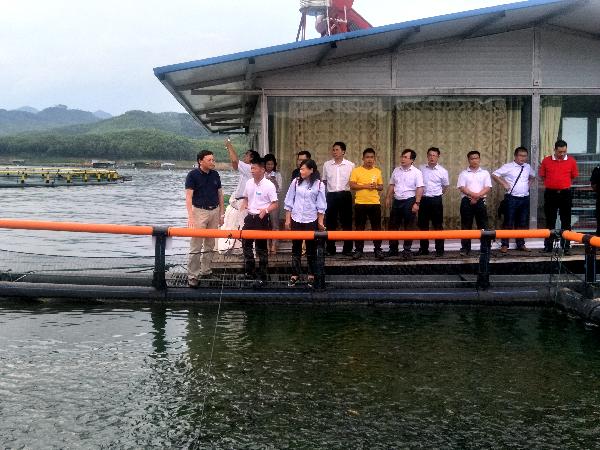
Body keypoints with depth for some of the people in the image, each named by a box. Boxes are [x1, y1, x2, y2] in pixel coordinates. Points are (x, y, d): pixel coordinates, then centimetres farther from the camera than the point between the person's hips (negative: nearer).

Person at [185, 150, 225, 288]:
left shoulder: (215, 175, 7)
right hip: (199, 211, -5)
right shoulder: (193, 175, -8)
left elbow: (220, 194, 14)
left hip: (214, 211, 5)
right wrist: (190, 217, -22)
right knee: (196, 246, -7)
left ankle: (206, 270, 22)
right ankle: (192, 276, -3)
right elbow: (188, 197, -13)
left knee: (210, 244, 11)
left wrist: (221, 213, 11)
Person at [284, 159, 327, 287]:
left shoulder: (319, 185, -4)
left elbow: (321, 205, 0)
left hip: (311, 220, -2)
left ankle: (311, 275, 18)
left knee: (311, 248, 7)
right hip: (296, 220, 2)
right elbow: (289, 202, 5)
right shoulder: (296, 182, 1)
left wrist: (320, 221, -2)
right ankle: (295, 274, 14)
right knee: (296, 248, 7)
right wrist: (287, 219, 4)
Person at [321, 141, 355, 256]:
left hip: (345, 195, -1)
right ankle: (330, 248, 12)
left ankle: (347, 249, 11)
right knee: (330, 222, 4)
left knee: (346, 222, 3)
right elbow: (324, 182, 13)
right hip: (331, 195, 1)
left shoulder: (350, 165, 1)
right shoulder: (327, 165, 6)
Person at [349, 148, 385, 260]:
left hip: (375, 203, 2)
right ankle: (358, 250, 11)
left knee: (376, 227, 4)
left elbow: (381, 187, 13)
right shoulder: (356, 171, -1)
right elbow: (352, 186, -7)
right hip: (360, 203, -2)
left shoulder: (377, 171, 9)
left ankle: (378, 249, 12)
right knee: (359, 227, 3)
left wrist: (376, 186, -10)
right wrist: (365, 186, -17)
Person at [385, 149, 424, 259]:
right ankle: (393, 249, 19)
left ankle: (407, 250, 12)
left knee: (409, 227, 3)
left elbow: (419, 189, -12)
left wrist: (417, 203, -18)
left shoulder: (416, 172, -8)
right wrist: (388, 198, 9)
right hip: (397, 201, 5)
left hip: (409, 201, -5)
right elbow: (391, 185, 14)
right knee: (393, 225, 9)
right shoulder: (396, 170, 7)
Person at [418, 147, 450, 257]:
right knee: (423, 225, 8)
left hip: (436, 200, -2)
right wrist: (421, 194, 12)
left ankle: (439, 250, 7)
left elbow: (446, 186, 10)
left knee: (438, 225, 2)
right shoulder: (421, 169, 3)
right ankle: (423, 249, 18)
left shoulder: (442, 171, -2)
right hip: (423, 199, 2)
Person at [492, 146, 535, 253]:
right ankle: (504, 245, 4)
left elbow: (532, 176, 32)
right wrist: (504, 184, -10)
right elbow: (494, 174, -7)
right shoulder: (508, 167, -6)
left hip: (525, 199, 5)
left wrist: (529, 184, 15)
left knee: (522, 223, 11)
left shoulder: (527, 167, 11)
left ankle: (521, 244, 21)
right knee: (508, 223, -2)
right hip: (512, 198, -5)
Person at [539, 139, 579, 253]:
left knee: (566, 222, 2)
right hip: (550, 193, 0)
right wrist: (551, 184, 5)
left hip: (565, 193, 0)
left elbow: (574, 177, 10)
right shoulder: (546, 161, 1)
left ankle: (565, 246, 9)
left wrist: (564, 184, 6)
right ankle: (548, 246, 15)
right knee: (550, 221, 7)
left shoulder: (571, 161, 1)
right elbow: (542, 176, 8)